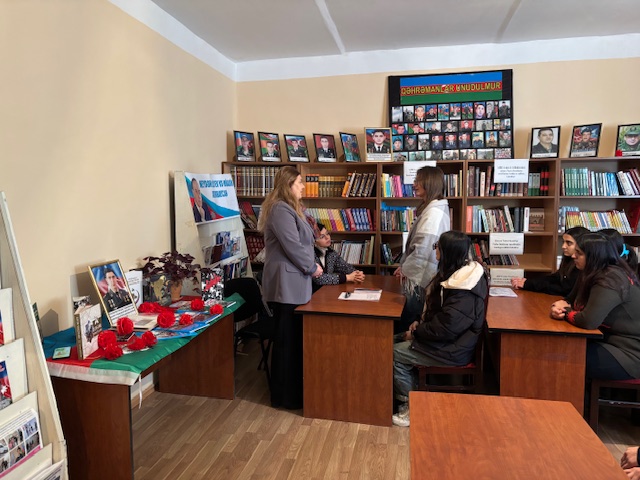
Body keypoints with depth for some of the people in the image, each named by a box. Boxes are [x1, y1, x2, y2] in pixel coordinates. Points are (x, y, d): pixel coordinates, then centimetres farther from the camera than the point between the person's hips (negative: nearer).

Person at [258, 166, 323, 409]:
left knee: (292, 337, 16)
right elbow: (292, 247, -21)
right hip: (286, 283, -11)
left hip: (292, 281, 11)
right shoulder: (280, 210, -17)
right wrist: (312, 267, -8)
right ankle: (285, 396, 12)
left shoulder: (289, 208, 17)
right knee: (287, 339, -1)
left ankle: (291, 389, 28)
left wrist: (310, 266, 13)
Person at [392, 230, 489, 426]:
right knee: (393, 341, 5)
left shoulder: (464, 293, -28)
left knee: (396, 354, -11)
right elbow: (436, 310, 15)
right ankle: (403, 394, 15)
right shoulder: (458, 273, 3)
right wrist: (421, 323, 2)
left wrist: (416, 333, -13)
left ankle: (410, 406, 5)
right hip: (447, 336, 10)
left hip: (453, 349, -10)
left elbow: (444, 329, -26)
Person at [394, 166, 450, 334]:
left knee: (405, 324, 4)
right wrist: (404, 265, 11)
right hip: (422, 275, 10)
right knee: (413, 323, 18)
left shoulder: (434, 213, -21)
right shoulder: (431, 209, 12)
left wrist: (406, 269, -10)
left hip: (423, 278, -10)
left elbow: (423, 249, -24)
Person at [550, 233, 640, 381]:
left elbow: (588, 321, -33)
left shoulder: (610, 280, -26)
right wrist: (561, 304, -11)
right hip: (611, 340, 9)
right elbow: (572, 298, 14)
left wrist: (564, 313, -13)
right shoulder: (592, 274, 5)